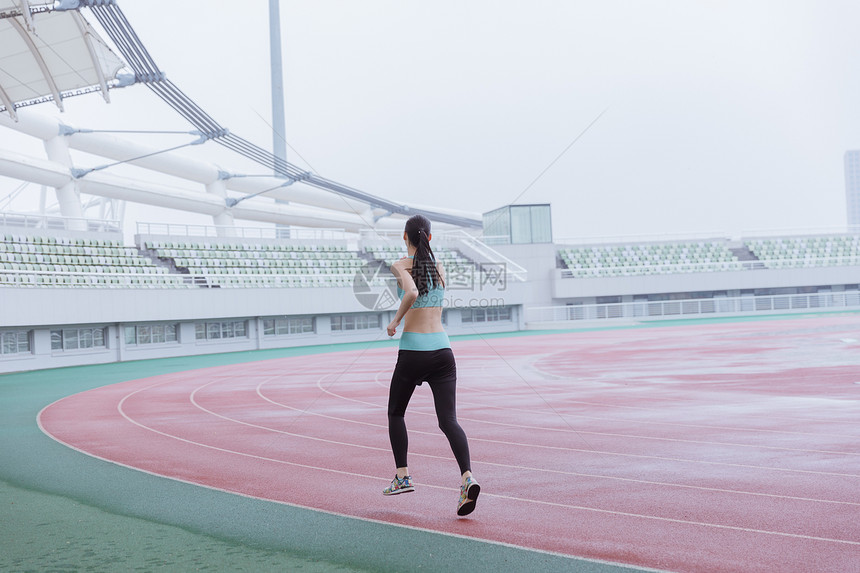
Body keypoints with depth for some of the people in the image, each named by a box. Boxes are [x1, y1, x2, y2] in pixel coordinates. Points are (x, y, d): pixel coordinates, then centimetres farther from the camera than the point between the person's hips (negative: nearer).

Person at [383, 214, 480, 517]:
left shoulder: (401, 265, -3)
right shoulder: (439, 268, 12)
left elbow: (411, 292, -23)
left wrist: (395, 321, -10)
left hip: (413, 350, -3)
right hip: (442, 349, 3)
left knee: (396, 413, 19)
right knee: (448, 420, -3)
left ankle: (402, 476, 17)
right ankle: (467, 477, -22)